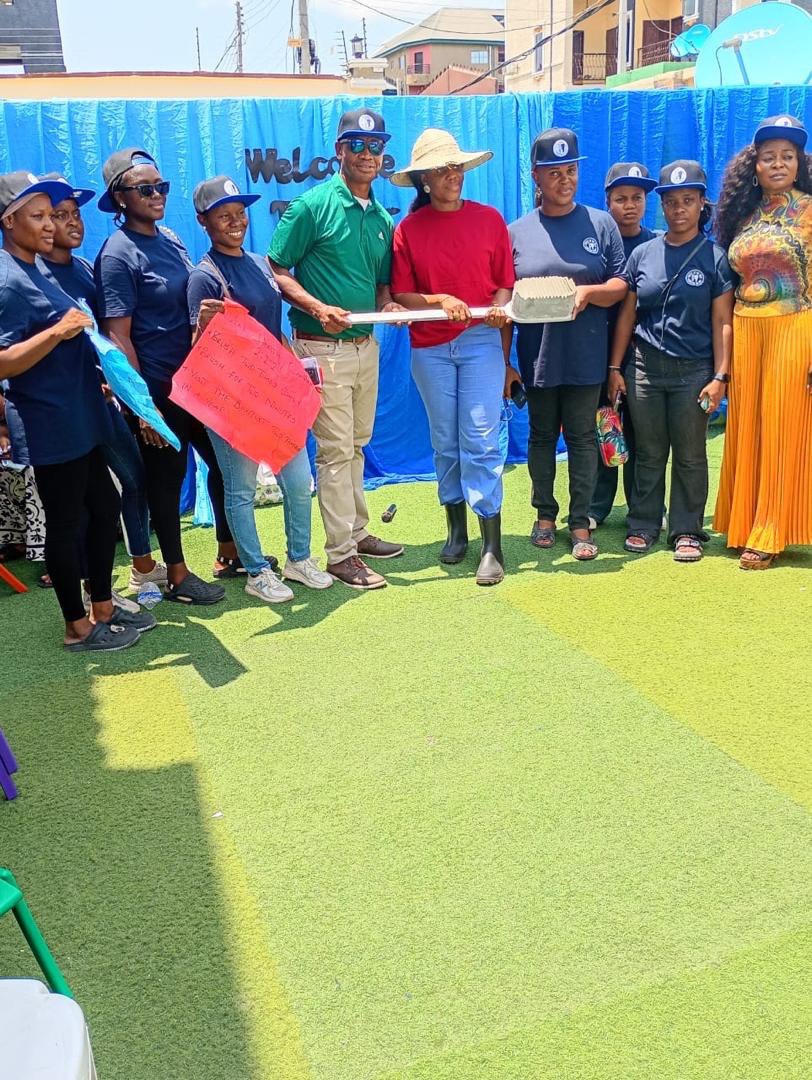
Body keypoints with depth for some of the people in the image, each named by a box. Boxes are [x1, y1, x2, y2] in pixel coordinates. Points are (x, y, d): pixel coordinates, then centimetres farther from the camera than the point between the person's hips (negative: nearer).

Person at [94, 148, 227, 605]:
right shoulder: (117, 255, -13)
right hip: (158, 389, -7)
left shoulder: (171, 239, 8)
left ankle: (229, 550, 33)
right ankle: (177, 576, 19)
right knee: (167, 477, 4)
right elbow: (118, 337, -16)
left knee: (224, 460, 15)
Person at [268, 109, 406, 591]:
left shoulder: (383, 220, 11)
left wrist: (388, 304, -3)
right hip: (322, 348, -7)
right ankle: (340, 553, 6)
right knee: (335, 450, -3)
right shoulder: (313, 205, -8)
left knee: (357, 445, 16)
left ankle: (357, 531, 30)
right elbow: (276, 270, -10)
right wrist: (318, 307, -23)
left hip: (366, 346, 7)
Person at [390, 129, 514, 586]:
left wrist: (499, 308, -14)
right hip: (430, 349, 1)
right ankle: (457, 531, 24)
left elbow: (505, 284, 7)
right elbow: (401, 296, 1)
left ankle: (493, 546, -3)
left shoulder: (490, 219, 4)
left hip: (481, 341, -1)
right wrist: (438, 300, -16)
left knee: (482, 442, -8)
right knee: (446, 443, 9)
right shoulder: (408, 229, 3)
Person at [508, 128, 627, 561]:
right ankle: (544, 513, 25)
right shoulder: (517, 231, 4)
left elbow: (620, 285, 4)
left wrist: (589, 292, -18)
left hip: (586, 357, 0)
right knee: (541, 436, 10)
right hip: (537, 357, 1)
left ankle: (580, 523, 12)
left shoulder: (600, 224, 5)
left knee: (582, 437, 3)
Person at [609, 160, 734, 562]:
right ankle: (643, 525, 21)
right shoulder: (642, 254, 6)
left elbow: (722, 323, -3)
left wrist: (720, 377, -10)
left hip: (693, 370, -2)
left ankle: (687, 531, 16)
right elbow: (626, 315, 8)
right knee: (649, 453, 9)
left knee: (689, 456, 5)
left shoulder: (715, 257, 0)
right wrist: (615, 368, 4)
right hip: (644, 367, 2)